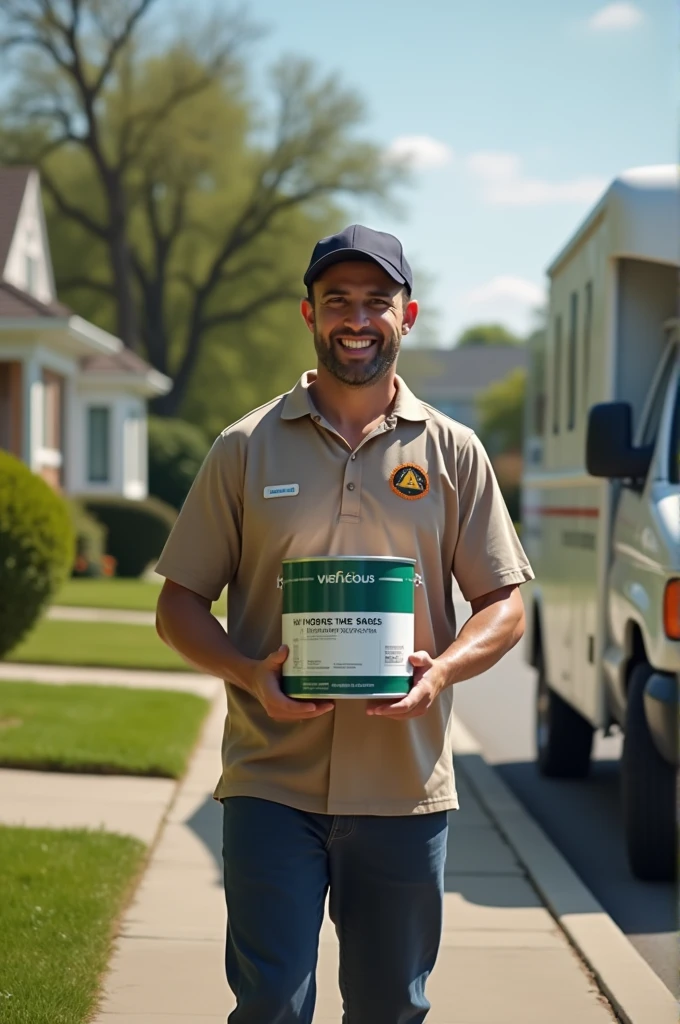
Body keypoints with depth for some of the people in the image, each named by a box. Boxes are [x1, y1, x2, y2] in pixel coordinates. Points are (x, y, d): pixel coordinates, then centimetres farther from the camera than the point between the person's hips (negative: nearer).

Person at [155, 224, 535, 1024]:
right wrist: (250, 672, -13)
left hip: (406, 787, 1)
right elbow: (179, 603, 6)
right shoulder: (247, 448, 4)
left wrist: (443, 669, -12)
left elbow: (504, 604, 8)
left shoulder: (452, 452, 7)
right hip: (271, 781, -1)